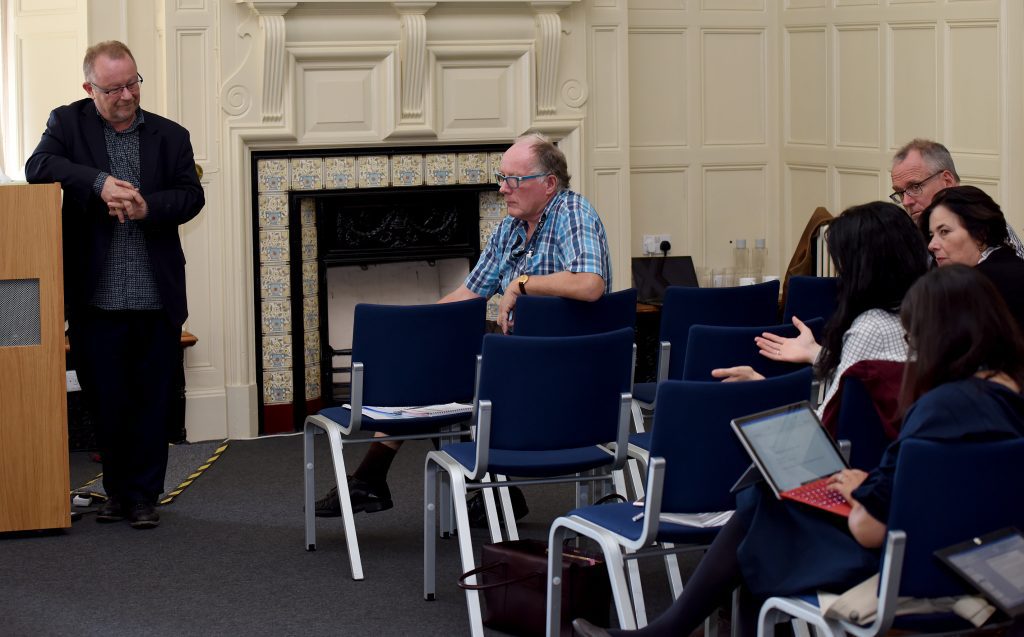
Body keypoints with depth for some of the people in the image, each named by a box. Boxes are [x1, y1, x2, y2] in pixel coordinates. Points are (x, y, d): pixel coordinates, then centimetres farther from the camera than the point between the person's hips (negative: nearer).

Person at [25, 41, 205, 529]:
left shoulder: (170, 136, 9)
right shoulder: (68, 123, 5)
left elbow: (191, 195, 2)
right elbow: (38, 167, -12)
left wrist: (149, 207, -17)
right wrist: (98, 182, -25)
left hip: (156, 299, 1)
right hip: (96, 299, -1)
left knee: (152, 400, 4)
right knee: (105, 399, 7)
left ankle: (142, 494, 14)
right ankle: (117, 489, 23)